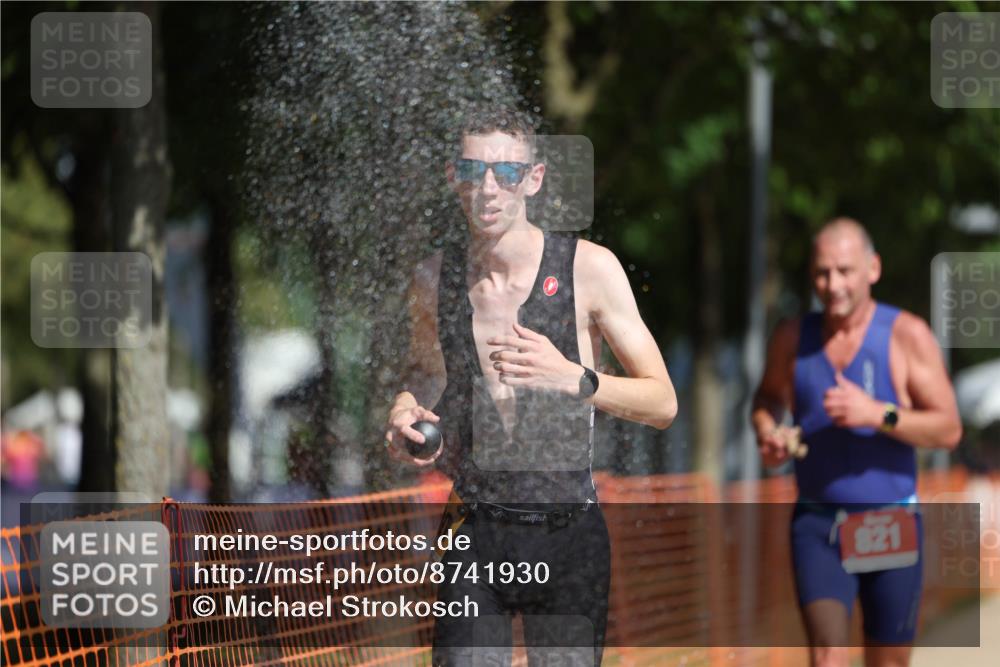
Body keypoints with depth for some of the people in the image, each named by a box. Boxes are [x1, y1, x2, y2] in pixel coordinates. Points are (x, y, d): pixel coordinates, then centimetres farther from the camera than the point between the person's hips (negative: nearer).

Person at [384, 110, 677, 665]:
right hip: (474, 536, 2)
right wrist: (404, 414, 2)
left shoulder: (589, 268, -5)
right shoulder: (434, 278, 5)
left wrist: (573, 378, -20)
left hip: (568, 534, -2)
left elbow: (663, 404, -3)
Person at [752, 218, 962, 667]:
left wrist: (878, 414, -24)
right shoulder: (793, 338, 4)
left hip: (889, 525, -1)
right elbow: (769, 396, 23)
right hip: (816, 523, 1)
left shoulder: (906, 335, -5)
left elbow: (948, 429, -9)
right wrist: (767, 431, 0)